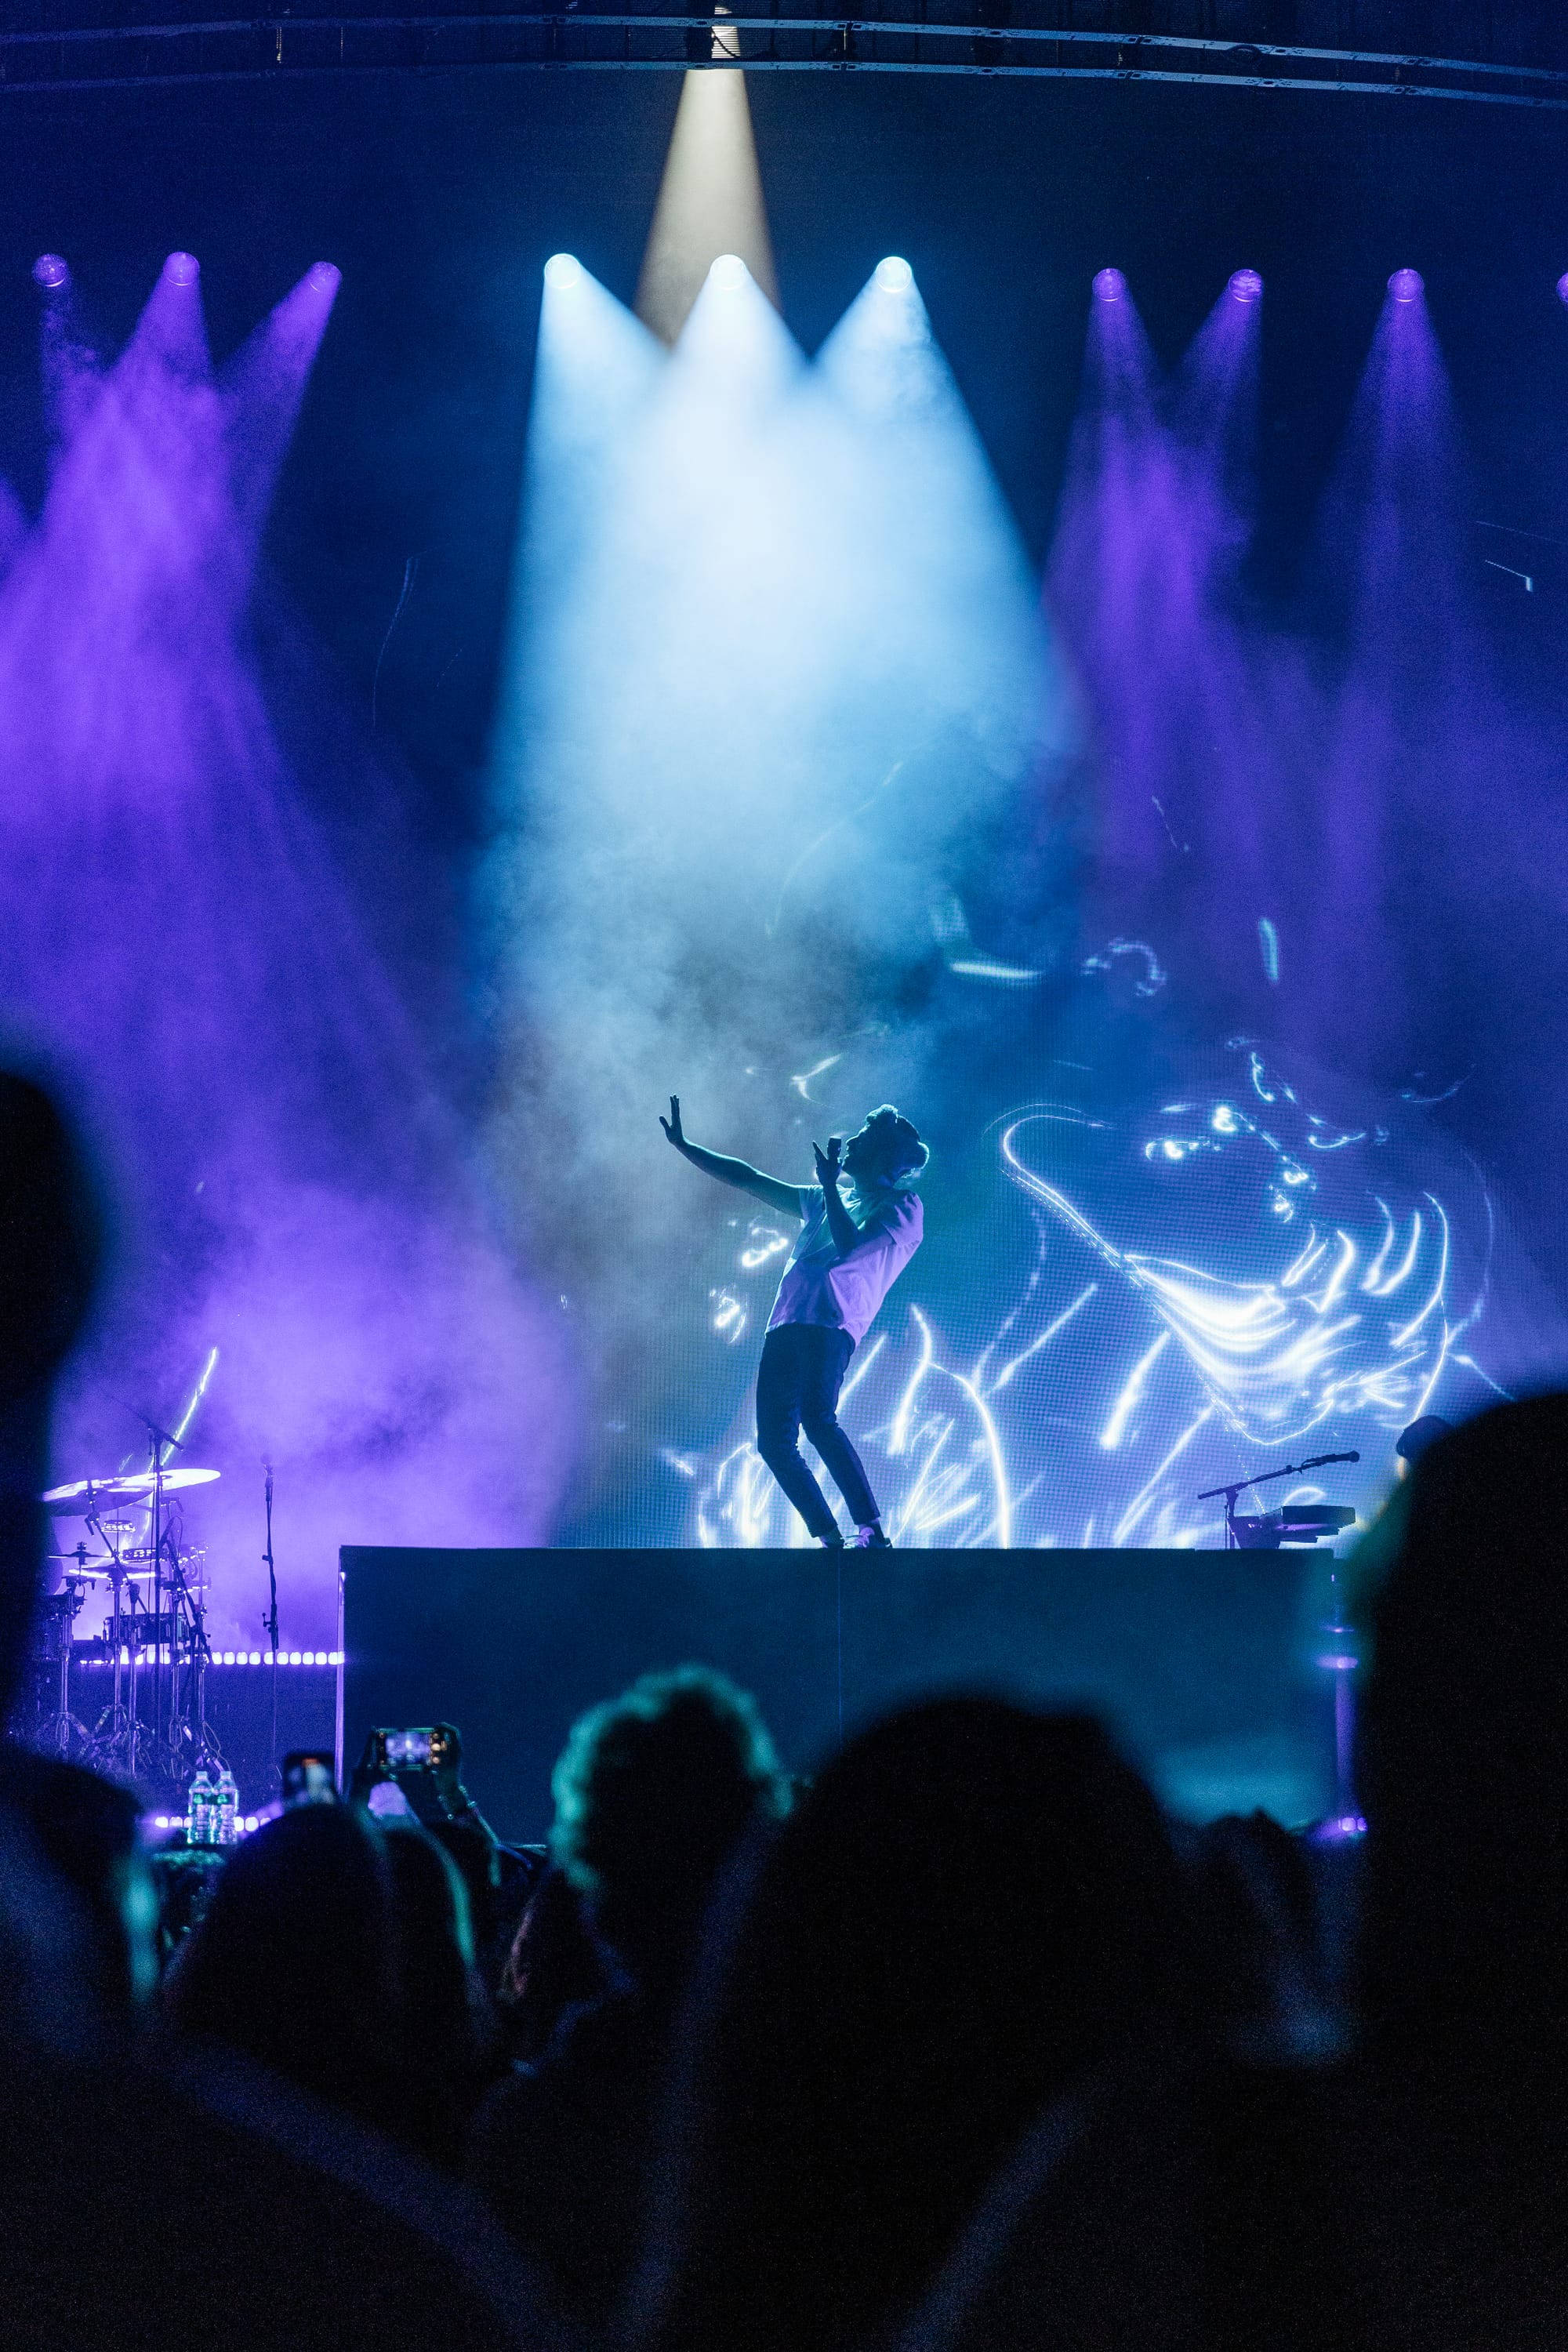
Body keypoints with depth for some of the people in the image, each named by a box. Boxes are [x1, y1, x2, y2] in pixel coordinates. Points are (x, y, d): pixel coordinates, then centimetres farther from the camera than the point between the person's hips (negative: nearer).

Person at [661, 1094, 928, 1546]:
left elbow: (850, 1247, -8)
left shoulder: (903, 1207, 10)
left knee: (818, 1420, -28)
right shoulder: (828, 1202, 32)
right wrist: (683, 1146, 36)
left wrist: (829, 1183, 0)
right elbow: (746, 1178, 37)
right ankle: (831, 1542, -5)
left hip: (832, 1323, -8)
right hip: (785, 1327, 8)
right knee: (774, 1444, -4)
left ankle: (873, 1532, -29)